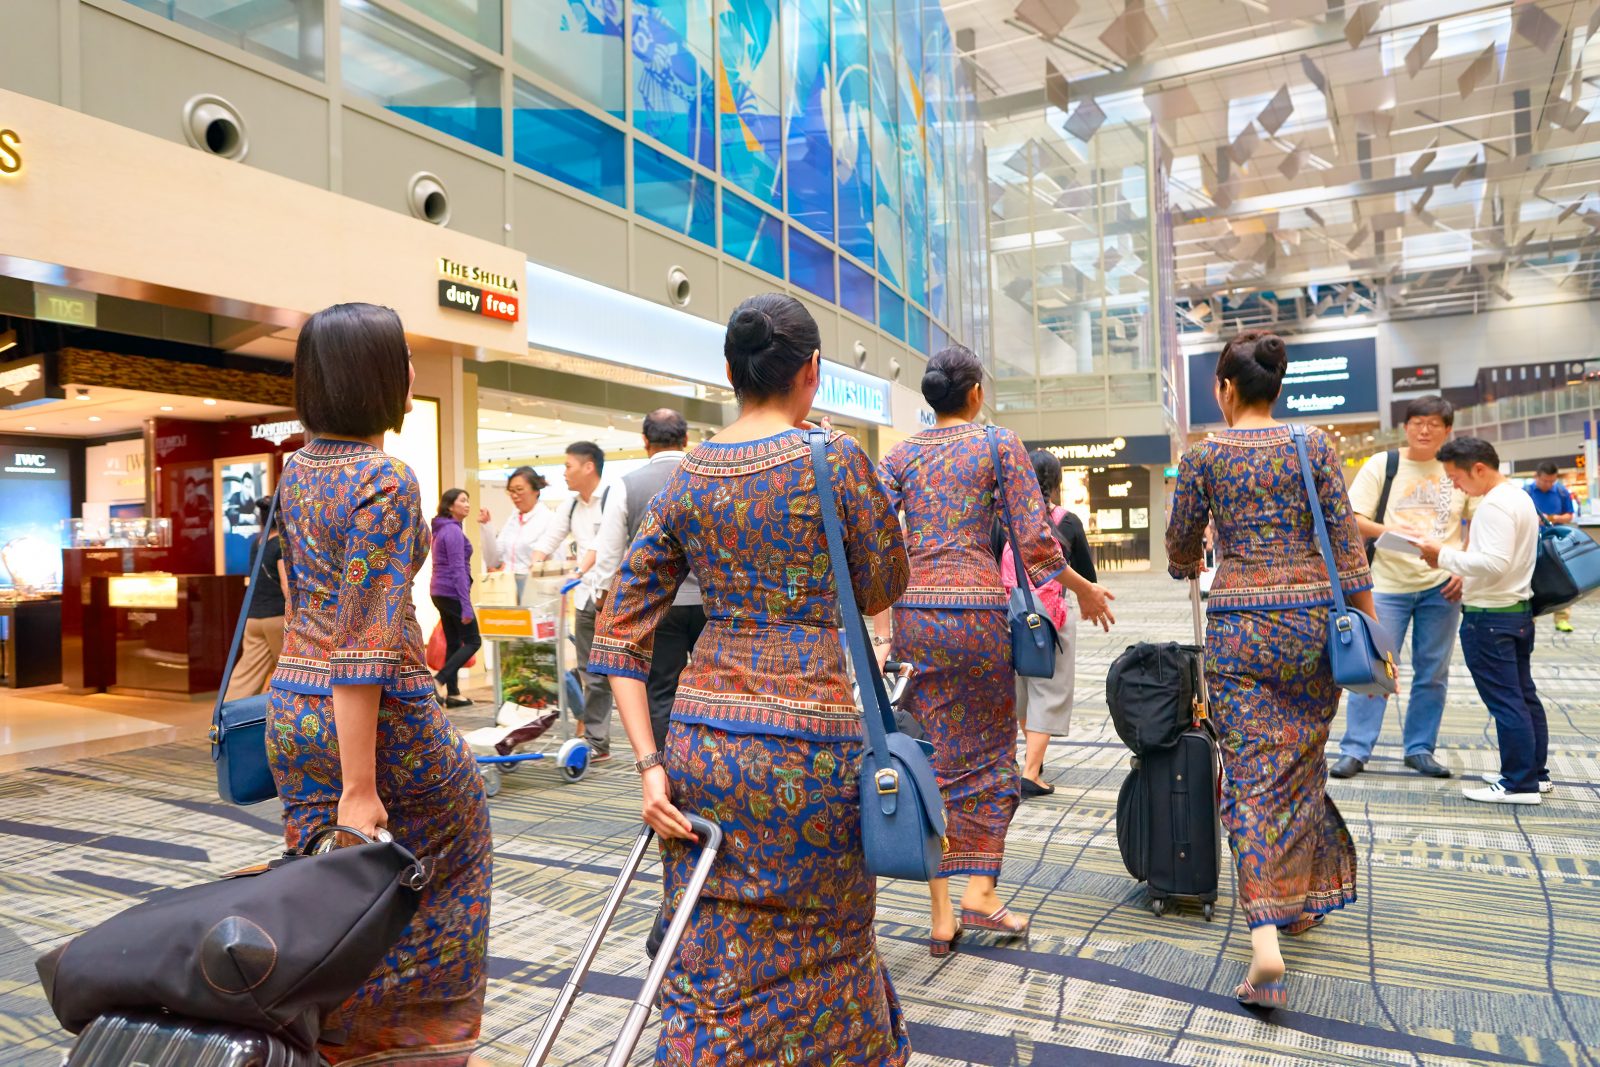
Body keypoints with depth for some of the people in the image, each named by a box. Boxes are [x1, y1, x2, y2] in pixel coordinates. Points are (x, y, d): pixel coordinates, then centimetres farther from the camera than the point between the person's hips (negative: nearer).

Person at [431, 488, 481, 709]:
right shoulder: (453, 531, -15)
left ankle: (452, 693, 13)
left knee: (453, 643, 11)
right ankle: (438, 680, -10)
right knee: (472, 641, -2)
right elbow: (458, 570, -20)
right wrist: (466, 605, -23)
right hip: (452, 593, -9)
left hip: (440, 592, 9)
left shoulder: (442, 529, 14)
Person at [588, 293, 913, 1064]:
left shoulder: (684, 481, 5)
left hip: (703, 735, 5)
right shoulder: (834, 459, -9)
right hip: (807, 735, -4)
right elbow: (882, 587, 3)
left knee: (716, 970, 16)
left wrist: (650, 763, 1)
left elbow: (620, 631, 3)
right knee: (822, 944, 17)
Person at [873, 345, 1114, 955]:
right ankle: (980, 893, 13)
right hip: (975, 609, -3)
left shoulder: (901, 454, 10)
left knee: (933, 758, 10)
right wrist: (1084, 589, 12)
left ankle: (941, 916, 14)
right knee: (991, 751, 14)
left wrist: (882, 632, 0)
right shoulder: (1000, 444, 1)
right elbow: (1035, 541, -4)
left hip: (913, 611, 3)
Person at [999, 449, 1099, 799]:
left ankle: (1033, 755, 39)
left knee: (1020, 688, 20)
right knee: (1048, 692, 3)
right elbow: (1088, 578, 4)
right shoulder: (1068, 523, -4)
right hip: (1053, 616, -3)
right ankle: (1030, 774, -5)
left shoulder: (1003, 520, -2)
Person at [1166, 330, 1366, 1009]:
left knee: (1252, 774, -1)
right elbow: (1346, 546, -1)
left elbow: (1181, 545, 8)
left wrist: (1191, 569, 31)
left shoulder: (1205, 455, -2)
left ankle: (1266, 936, -12)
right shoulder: (1316, 447, 1)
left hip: (1238, 623, -2)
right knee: (1303, 762, 18)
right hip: (1313, 617, 3)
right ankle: (1304, 900, 31)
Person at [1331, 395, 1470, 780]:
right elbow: (1353, 520, -3)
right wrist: (1387, 530, -22)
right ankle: (1355, 751, 3)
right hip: (1388, 584, -2)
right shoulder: (1382, 465, 1)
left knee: (1432, 672, 9)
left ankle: (1420, 749, 21)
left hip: (1441, 587, 2)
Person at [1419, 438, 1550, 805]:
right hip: (1518, 610, 10)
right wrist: (1466, 581, 14)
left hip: (1489, 617, -10)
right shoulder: (1520, 497, 13)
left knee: (1504, 701, -4)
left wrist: (1445, 556, -18)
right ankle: (1535, 772, 25)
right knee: (1524, 695, 16)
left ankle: (1519, 783, 2)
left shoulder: (1494, 505, -19)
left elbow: (1494, 563, -27)